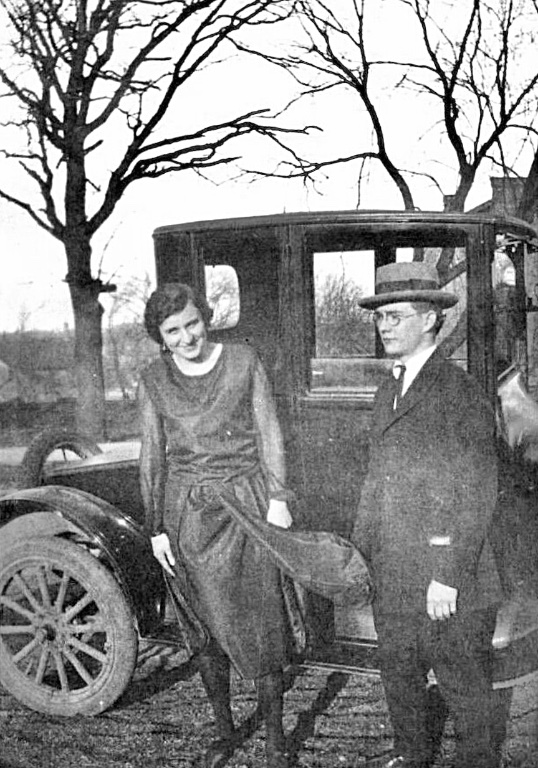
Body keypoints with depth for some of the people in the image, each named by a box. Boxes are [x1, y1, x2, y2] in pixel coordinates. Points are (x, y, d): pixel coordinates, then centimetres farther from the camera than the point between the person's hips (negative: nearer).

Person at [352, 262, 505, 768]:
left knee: (464, 687, 8)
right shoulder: (386, 393, 12)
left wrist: (449, 575, -18)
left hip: (446, 580, -8)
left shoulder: (460, 394, -14)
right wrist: (359, 551, 14)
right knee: (398, 674, 21)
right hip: (390, 576, 8)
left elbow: (476, 495, -17)